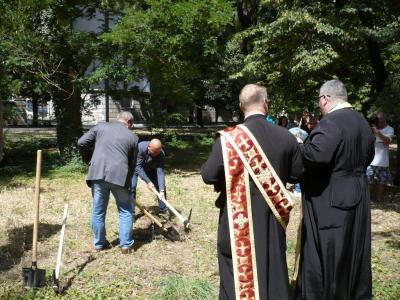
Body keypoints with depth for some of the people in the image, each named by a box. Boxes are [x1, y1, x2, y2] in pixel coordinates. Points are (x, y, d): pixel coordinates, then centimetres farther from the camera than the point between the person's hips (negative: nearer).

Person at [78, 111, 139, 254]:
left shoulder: (101, 126, 14)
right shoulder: (133, 137, 12)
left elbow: (82, 142, 7)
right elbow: (132, 163, 15)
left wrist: (89, 160, 20)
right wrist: (128, 182, 26)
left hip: (98, 173, 2)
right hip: (119, 175, -1)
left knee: (98, 211, 15)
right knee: (126, 211, 14)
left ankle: (99, 244, 26)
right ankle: (126, 245, 15)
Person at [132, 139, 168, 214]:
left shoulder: (161, 154, -32)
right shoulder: (140, 147, -40)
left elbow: (160, 172, -35)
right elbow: (138, 167, -36)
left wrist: (162, 190, -44)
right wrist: (148, 182, -42)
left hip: (150, 168, 3)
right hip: (136, 167, -3)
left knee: (161, 185, 0)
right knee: (131, 186, -21)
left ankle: (163, 208, 20)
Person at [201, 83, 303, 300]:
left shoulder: (228, 137, -16)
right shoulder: (286, 136, -7)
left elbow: (209, 176, -14)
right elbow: (297, 174, 2)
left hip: (238, 217, -2)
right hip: (272, 217, 3)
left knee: (237, 273, 13)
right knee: (273, 270, 19)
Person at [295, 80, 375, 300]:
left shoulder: (331, 122, -20)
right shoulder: (362, 122, 9)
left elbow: (317, 154, -33)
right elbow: (368, 157, 20)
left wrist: (297, 147, -16)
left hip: (330, 200, -9)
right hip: (356, 196, 9)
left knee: (325, 255, 2)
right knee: (352, 252, 19)